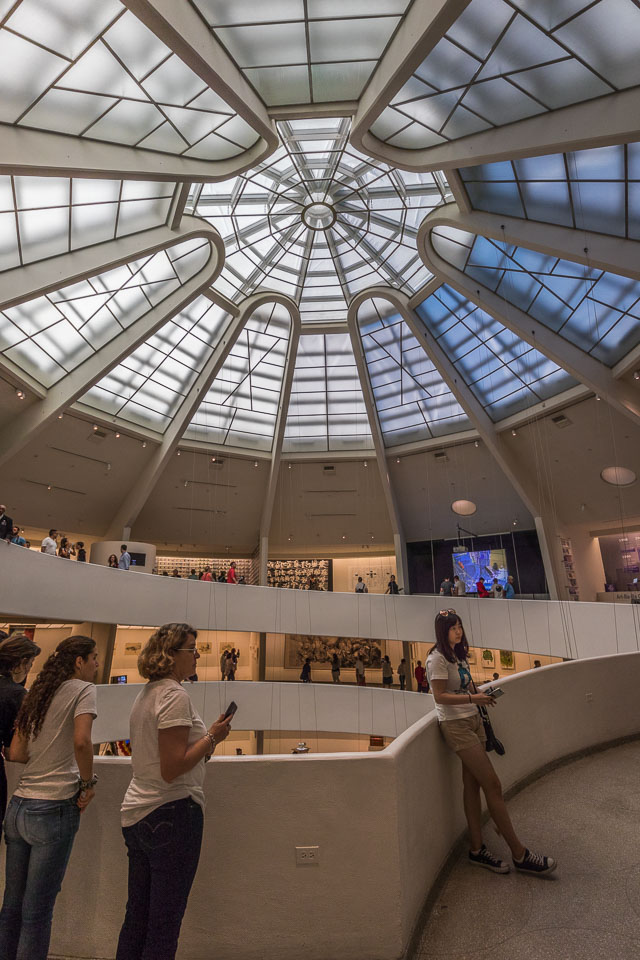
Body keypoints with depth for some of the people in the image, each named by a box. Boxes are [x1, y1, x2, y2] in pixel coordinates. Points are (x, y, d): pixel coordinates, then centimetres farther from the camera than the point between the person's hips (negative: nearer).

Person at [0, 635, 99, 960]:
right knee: (37, 912, 8)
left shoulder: (38, 693, 9)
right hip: (53, 809, -7)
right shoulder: (83, 689, -13)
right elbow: (81, 741, -26)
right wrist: (88, 782, -9)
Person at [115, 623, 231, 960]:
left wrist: (204, 745, 13)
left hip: (136, 812, 9)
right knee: (165, 921, 6)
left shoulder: (145, 694, 9)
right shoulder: (176, 695, -21)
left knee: (137, 914, 20)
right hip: (172, 812, -9)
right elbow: (171, 769, -24)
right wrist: (212, 737, -16)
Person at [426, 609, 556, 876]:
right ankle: (520, 854, 11)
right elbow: (440, 696, -17)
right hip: (455, 726, -8)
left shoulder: (459, 654, 12)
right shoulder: (437, 658, -16)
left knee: (472, 784, 12)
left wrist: (480, 696, 2)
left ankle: (477, 849, 23)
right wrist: (473, 698, -19)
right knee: (492, 785, -2)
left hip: (472, 721, 8)